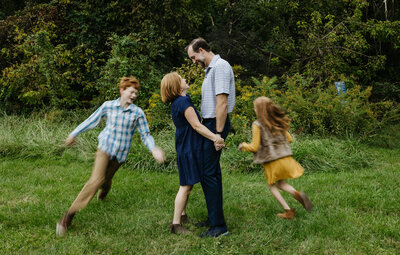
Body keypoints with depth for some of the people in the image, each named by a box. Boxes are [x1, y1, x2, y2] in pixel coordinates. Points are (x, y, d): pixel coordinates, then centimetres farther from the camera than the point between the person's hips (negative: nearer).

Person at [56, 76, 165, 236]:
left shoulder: (138, 113, -5)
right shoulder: (108, 106, -4)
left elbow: (145, 134, -1)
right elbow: (91, 121, 7)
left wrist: (154, 149, -19)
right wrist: (73, 135, 13)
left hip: (120, 153, 1)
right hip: (105, 147, -1)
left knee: (107, 179, 14)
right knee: (96, 180, -17)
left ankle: (103, 193, 55)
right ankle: (69, 214, -14)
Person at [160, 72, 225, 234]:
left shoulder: (177, 102, 14)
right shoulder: (184, 102, -18)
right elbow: (196, 125, -22)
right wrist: (215, 138, -24)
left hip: (185, 148, 10)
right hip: (188, 149, -10)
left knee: (188, 184, 20)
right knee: (186, 186, -7)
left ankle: (182, 215, 33)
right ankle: (176, 224, -3)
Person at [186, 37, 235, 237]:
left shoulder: (220, 66, -14)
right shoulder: (210, 69, 18)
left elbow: (222, 102, -21)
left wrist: (218, 133, -23)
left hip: (216, 124, -11)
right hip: (209, 124, 11)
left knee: (208, 173, -11)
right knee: (212, 171, 14)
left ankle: (218, 226, -7)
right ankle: (214, 218, 24)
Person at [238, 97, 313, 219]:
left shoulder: (257, 124, -10)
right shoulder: (279, 122, 7)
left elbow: (254, 147, -10)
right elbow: (289, 139, 16)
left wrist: (243, 146, 7)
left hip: (271, 161, -5)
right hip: (285, 158, 5)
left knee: (272, 186, 16)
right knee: (280, 183, 23)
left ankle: (288, 210, 4)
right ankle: (297, 193, -5)